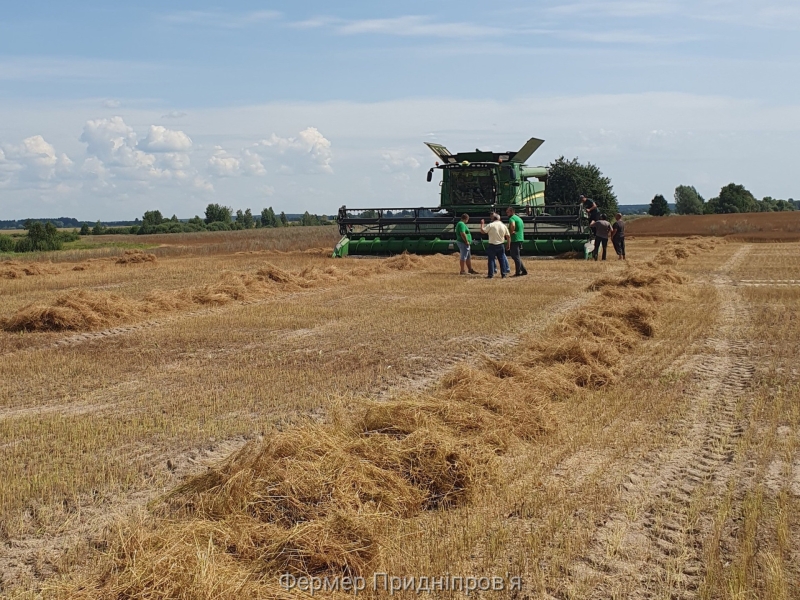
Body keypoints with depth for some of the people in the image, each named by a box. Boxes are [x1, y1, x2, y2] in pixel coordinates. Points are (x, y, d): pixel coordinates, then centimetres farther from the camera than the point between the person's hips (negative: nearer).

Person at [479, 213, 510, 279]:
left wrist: (482, 224, 7)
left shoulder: (491, 225, -10)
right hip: (501, 245, 3)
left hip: (492, 245, -3)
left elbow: (482, 231, -8)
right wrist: (508, 244, 16)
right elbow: (508, 236, 6)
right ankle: (503, 274, 12)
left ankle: (490, 274, 2)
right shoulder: (503, 226, 4)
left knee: (491, 259, 3)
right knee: (502, 259, 11)